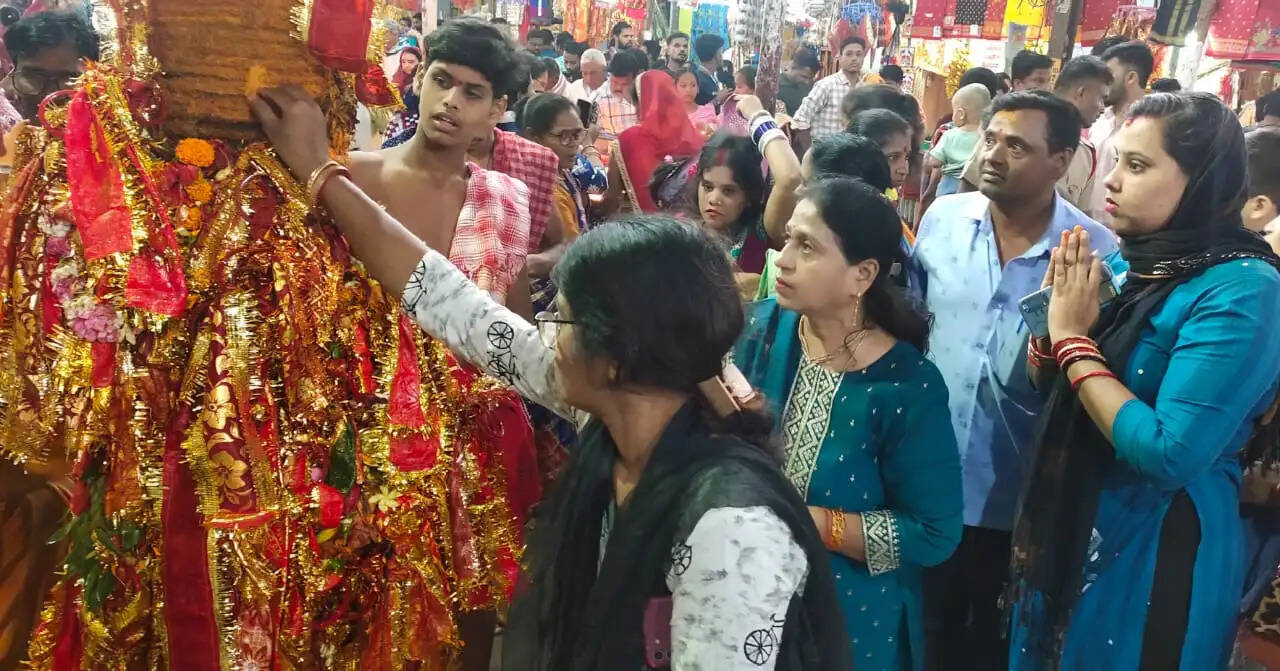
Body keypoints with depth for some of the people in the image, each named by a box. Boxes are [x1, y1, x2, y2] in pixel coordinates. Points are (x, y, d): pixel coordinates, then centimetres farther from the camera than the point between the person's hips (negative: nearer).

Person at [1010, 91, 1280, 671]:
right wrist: (1056, 314, -13)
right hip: (1074, 522, 7)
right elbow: (1050, 395, 6)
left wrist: (1074, 341, -21)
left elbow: (1169, 454, -29)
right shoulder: (1143, 264, 2)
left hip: (1159, 544, -7)